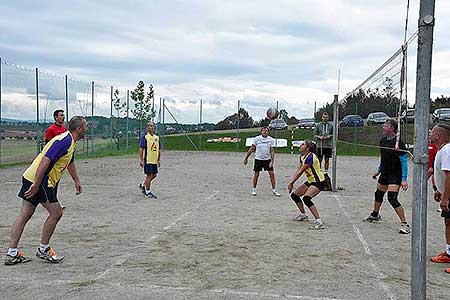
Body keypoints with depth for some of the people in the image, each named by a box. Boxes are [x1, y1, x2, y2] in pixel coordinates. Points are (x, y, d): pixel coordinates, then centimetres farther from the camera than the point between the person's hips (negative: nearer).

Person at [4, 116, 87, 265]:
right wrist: (36, 185, -28)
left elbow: (70, 162, 34)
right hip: (38, 180, -10)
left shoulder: (69, 141, 15)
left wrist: (77, 181, 35)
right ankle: (43, 250, 10)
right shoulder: (64, 141, -18)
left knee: (25, 215, 9)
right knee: (56, 213, -2)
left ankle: (11, 253, 13)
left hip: (31, 178, 10)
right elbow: (45, 161, -27)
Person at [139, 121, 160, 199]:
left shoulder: (156, 137, 13)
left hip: (154, 160, 7)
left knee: (154, 175, 12)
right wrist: (141, 160, -15)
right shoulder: (145, 136, -8)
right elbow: (141, 149, -11)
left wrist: (158, 160, 16)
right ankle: (148, 193, 6)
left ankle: (143, 185, 32)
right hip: (147, 160, -7)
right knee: (149, 175, -4)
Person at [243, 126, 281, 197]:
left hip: (267, 159, 1)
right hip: (258, 159, -1)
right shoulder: (256, 139, -5)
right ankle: (254, 190, 19)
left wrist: (272, 161, -12)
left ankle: (274, 190, 7)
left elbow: (272, 151, -4)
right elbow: (251, 149, 0)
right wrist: (246, 158, 0)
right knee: (256, 174, 3)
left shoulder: (271, 140, -2)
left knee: (272, 174, -3)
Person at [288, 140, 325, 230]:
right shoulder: (302, 157, 6)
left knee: (306, 198, -30)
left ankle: (319, 222, -29)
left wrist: (291, 183, -13)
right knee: (294, 195, 14)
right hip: (311, 181, 10)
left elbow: (300, 172, -20)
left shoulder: (310, 157, -23)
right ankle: (303, 215, 33)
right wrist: (291, 182, -2)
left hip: (319, 181, -10)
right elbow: (298, 171, 9)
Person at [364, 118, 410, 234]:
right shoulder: (383, 141, 5)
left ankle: (404, 224, -7)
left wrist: (404, 179, -22)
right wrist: (379, 171, 24)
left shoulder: (398, 142, -18)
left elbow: (404, 161, -18)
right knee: (378, 194, 20)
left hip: (395, 175, -8)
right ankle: (375, 215, 45)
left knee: (392, 198, -17)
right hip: (384, 173, 8)